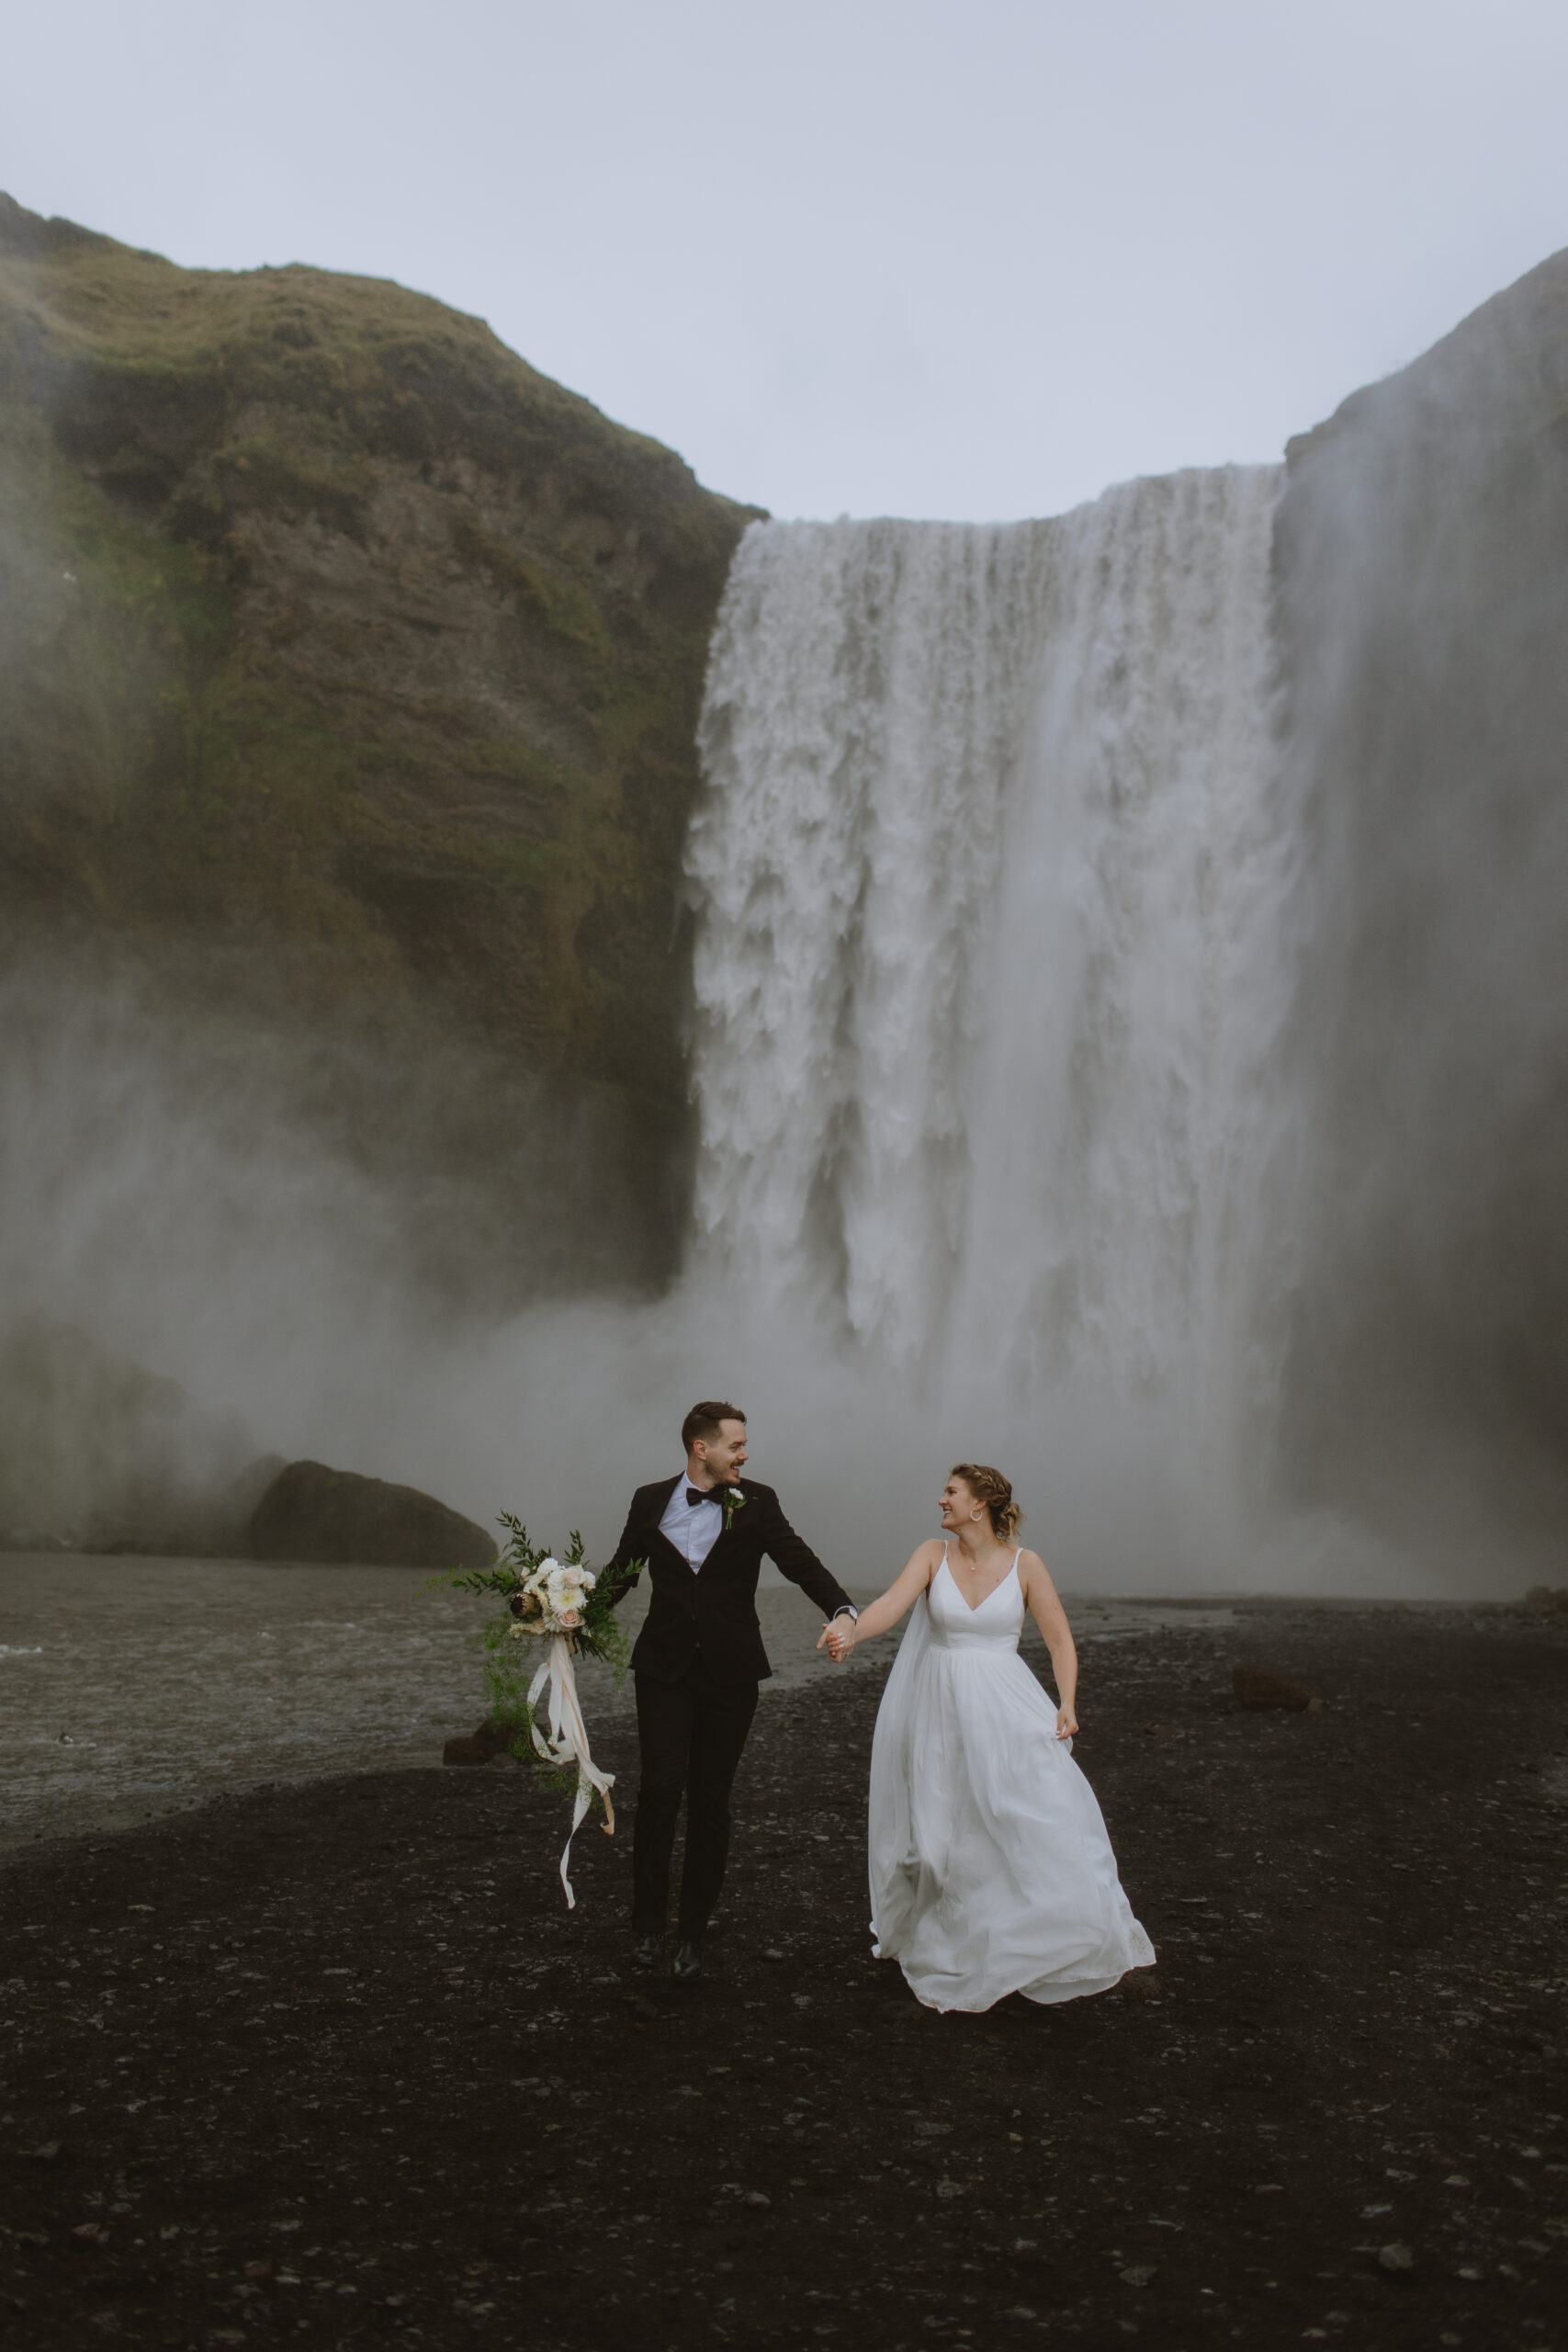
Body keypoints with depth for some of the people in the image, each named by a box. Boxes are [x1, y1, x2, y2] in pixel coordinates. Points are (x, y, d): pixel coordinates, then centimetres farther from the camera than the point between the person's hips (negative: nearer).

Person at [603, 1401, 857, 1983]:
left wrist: (843, 1610, -28)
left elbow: (799, 1560, -10)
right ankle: (647, 1922, 9)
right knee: (660, 1788, -9)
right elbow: (621, 1571, 12)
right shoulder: (650, 1501, 3)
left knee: (710, 1802, 7)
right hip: (665, 1669, 0)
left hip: (730, 1673, 0)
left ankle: (692, 1932, 20)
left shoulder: (756, 1503, 0)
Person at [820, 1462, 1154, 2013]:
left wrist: (1067, 1705, -12)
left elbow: (1061, 1641, 1)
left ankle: (1074, 1947, 7)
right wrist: (851, 1632, -37)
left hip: (1005, 1706, -1)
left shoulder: (1024, 1564, -4)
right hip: (940, 1706, 1)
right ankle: (952, 1956, 28)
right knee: (945, 1830, 7)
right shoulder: (934, 1554, -2)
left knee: (1042, 1819, -8)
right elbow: (893, 1602, -17)